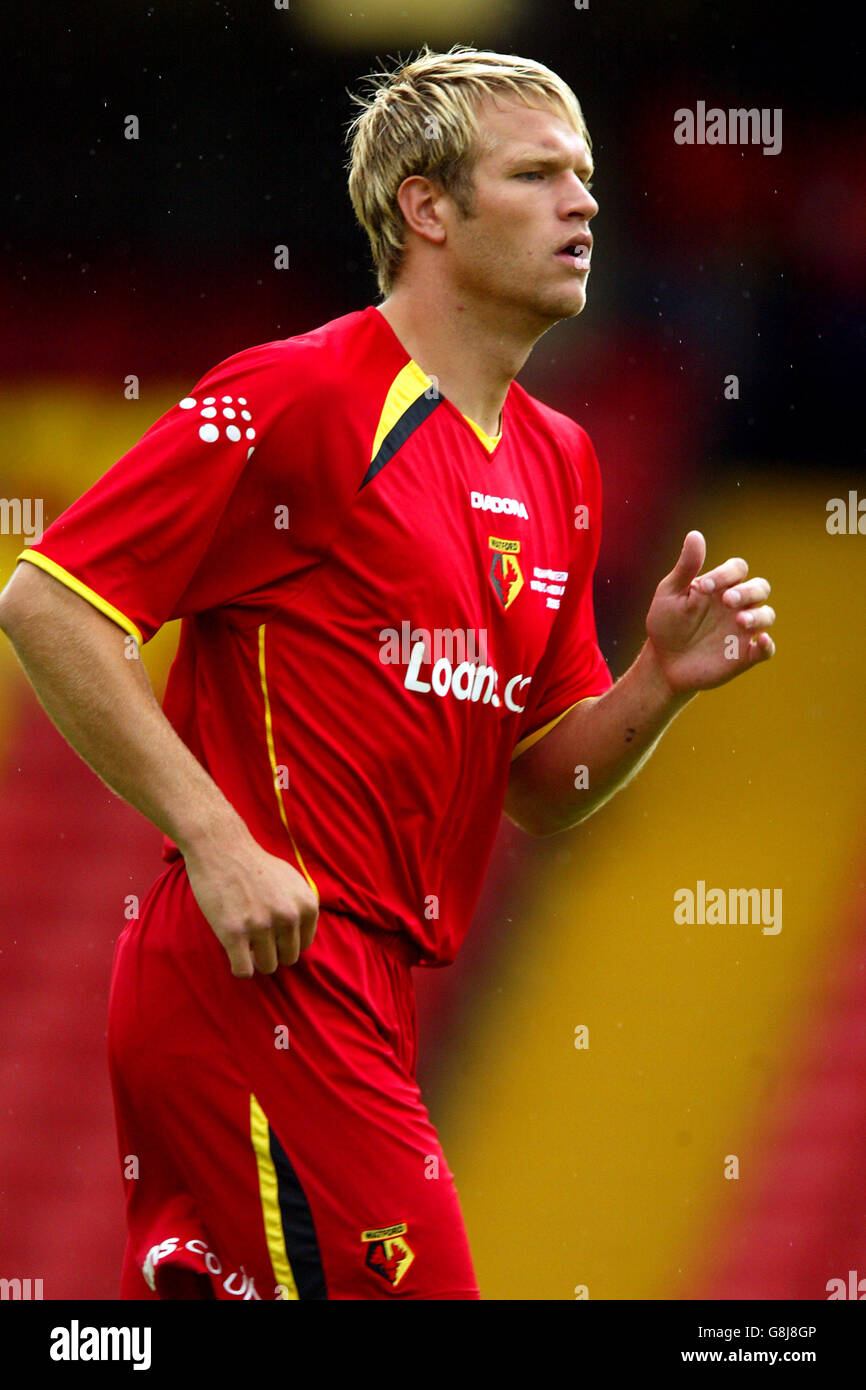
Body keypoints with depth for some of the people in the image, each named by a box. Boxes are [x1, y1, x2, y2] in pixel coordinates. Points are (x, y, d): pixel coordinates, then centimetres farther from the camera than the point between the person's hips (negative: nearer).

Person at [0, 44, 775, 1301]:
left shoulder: (558, 464, 17)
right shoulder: (301, 396, -9)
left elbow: (542, 793, 22)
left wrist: (661, 680, 2)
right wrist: (216, 842, -17)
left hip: (358, 991, 9)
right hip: (260, 966, -9)